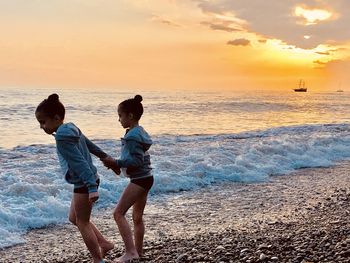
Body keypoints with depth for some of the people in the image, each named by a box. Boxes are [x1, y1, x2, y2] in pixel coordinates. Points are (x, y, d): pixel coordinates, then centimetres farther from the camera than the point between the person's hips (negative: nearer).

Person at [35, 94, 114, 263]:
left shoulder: (62, 137, -21)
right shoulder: (72, 130, 8)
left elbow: (80, 163, -27)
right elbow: (91, 146, 21)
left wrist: (92, 187, -30)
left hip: (84, 184, -10)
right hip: (87, 182, 10)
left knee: (82, 223, 4)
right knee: (74, 218, 20)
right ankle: (104, 244, 23)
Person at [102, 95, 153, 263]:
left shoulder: (132, 136, -18)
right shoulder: (140, 132, 13)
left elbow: (136, 161, -22)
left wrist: (115, 163, -20)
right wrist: (117, 164, 11)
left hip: (139, 179, -10)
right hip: (145, 178, 10)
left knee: (118, 213, -10)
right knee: (137, 217, 17)